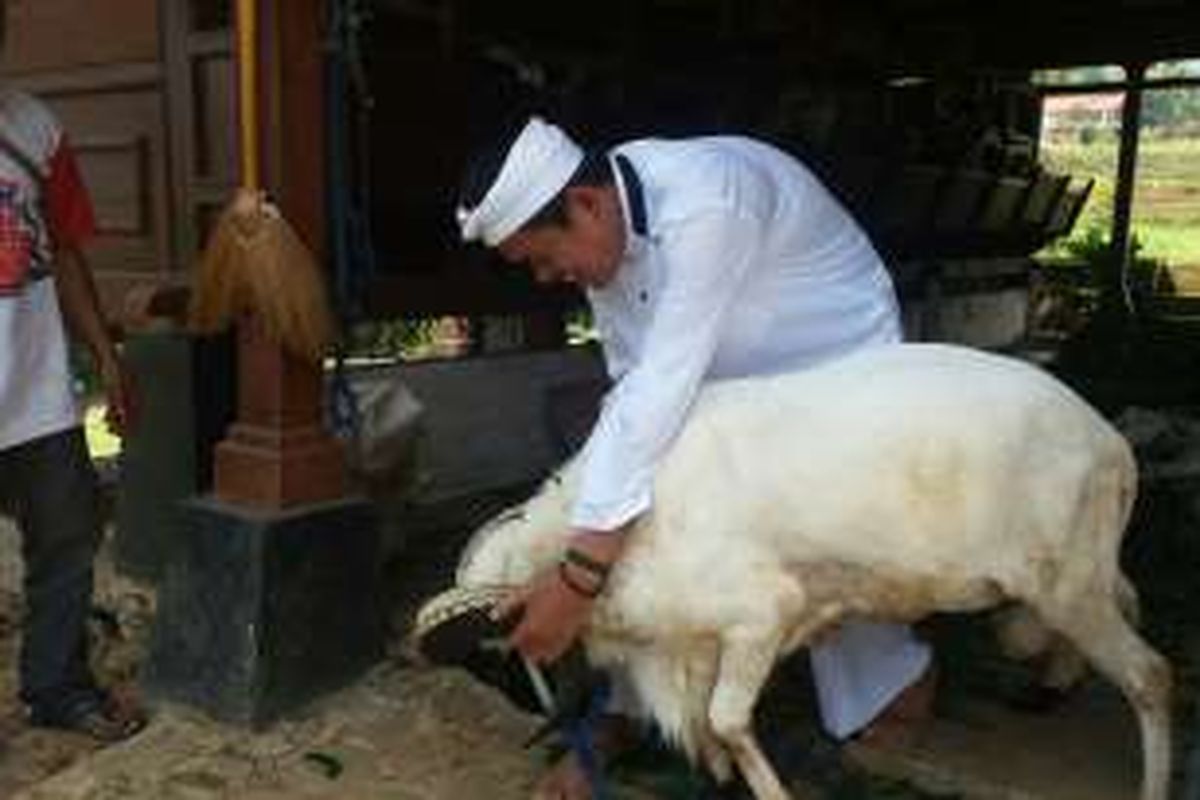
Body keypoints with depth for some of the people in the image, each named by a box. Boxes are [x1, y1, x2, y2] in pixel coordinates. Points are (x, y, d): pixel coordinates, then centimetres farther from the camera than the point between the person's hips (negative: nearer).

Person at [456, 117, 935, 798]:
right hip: (733, 385, 7)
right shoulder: (602, 230, -12)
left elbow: (663, 390, -43)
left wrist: (580, 575, -44)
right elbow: (633, 386, -11)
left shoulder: (706, 204, -37)